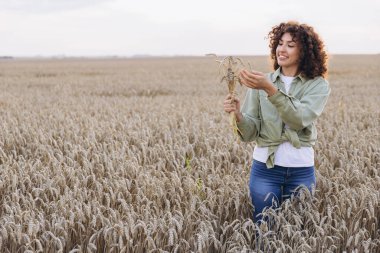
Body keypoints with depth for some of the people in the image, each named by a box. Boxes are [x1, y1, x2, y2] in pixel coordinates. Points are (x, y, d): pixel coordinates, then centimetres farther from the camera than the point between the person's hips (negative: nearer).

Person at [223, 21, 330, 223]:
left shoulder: (318, 85, -1)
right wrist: (238, 116, -23)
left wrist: (270, 89, -29)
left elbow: (299, 119, -20)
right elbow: (250, 132, -2)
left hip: (301, 170, -1)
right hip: (265, 168, 1)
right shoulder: (261, 82, 3)